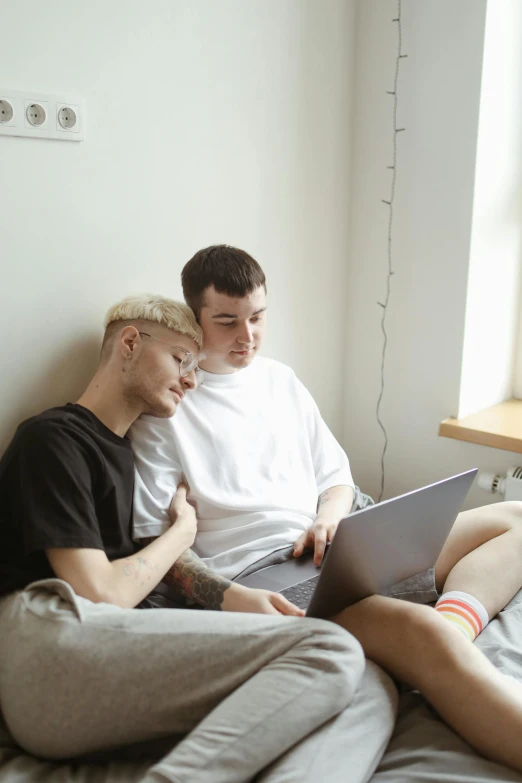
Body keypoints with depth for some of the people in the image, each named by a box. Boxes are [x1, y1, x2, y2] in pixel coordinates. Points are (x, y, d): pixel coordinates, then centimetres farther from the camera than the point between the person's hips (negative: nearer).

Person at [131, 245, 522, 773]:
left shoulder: (280, 379, 19)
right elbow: (153, 539, -5)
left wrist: (330, 517, -3)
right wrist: (229, 598, -23)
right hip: (256, 578, -8)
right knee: (423, 634, -35)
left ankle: (451, 619, -28)